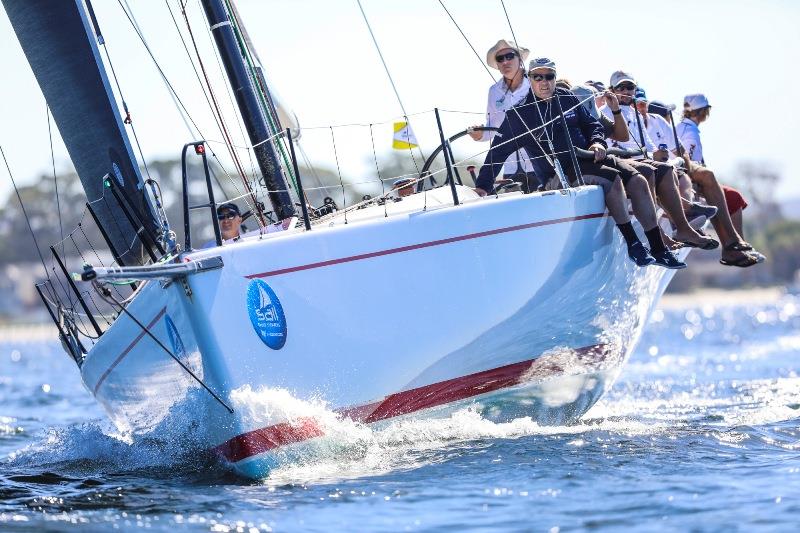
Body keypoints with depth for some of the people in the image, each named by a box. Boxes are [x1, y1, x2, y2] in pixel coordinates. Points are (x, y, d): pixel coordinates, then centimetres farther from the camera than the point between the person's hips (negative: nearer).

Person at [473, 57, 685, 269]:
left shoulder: (568, 99, 11)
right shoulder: (519, 114, -2)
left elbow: (592, 124, 21)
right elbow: (498, 151, -1)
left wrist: (598, 142, -1)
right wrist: (482, 185, -4)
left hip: (589, 158, 6)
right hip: (560, 173, -6)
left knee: (638, 181, -11)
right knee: (612, 180, -30)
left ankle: (658, 249, -6)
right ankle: (633, 245, -25)